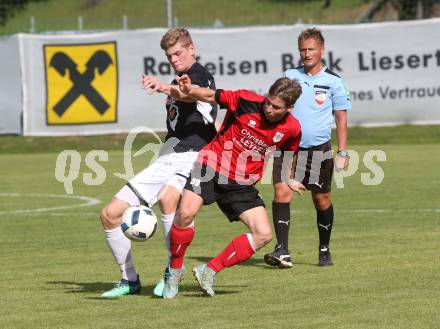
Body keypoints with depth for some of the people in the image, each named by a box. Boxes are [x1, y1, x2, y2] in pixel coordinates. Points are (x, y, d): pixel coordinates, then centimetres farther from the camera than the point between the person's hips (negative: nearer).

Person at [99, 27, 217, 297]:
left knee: (167, 198, -40)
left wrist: (163, 87, -49)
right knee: (111, 214, 1)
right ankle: (130, 280, 14)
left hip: (193, 158, -9)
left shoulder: (200, 75, -4)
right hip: (167, 161, 9)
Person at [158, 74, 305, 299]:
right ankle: (175, 269, -2)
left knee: (264, 235, -9)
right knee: (186, 213, -26)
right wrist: (188, 91, -24)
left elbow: (288, 153, 17)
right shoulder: (247, 101, -14)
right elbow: (211, 96, -5)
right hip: (212, 165, -4)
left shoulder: (292, 129, -5)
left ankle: (209, 271, 3)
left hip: (242, 185, 4)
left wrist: (288, 180, 26)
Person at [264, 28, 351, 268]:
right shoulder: (289, 76, 6)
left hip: (319, 149, -1)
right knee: (281, 192, -16)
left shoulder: (333, 81, 0)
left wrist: (342, 153, -1)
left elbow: (341, 118, 4)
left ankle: (324, 250, 26)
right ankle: (282, 251, -20)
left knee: (322, 200, 7)